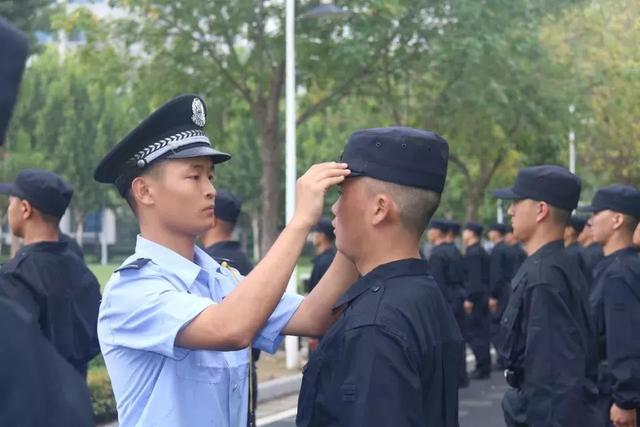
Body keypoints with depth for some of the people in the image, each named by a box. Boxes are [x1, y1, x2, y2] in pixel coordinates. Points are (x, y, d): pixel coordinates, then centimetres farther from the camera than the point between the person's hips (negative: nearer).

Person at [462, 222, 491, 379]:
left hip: (476, 299, -10)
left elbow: (473, 278, -20)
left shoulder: (472, 253, -14)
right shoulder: (482, 252, 15)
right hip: (484, 297, 10)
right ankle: (484, 367, 16)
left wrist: (469, 299, -19)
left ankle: (482, 368, -5)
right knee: (483, 332, 12)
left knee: (473, 332, -5)